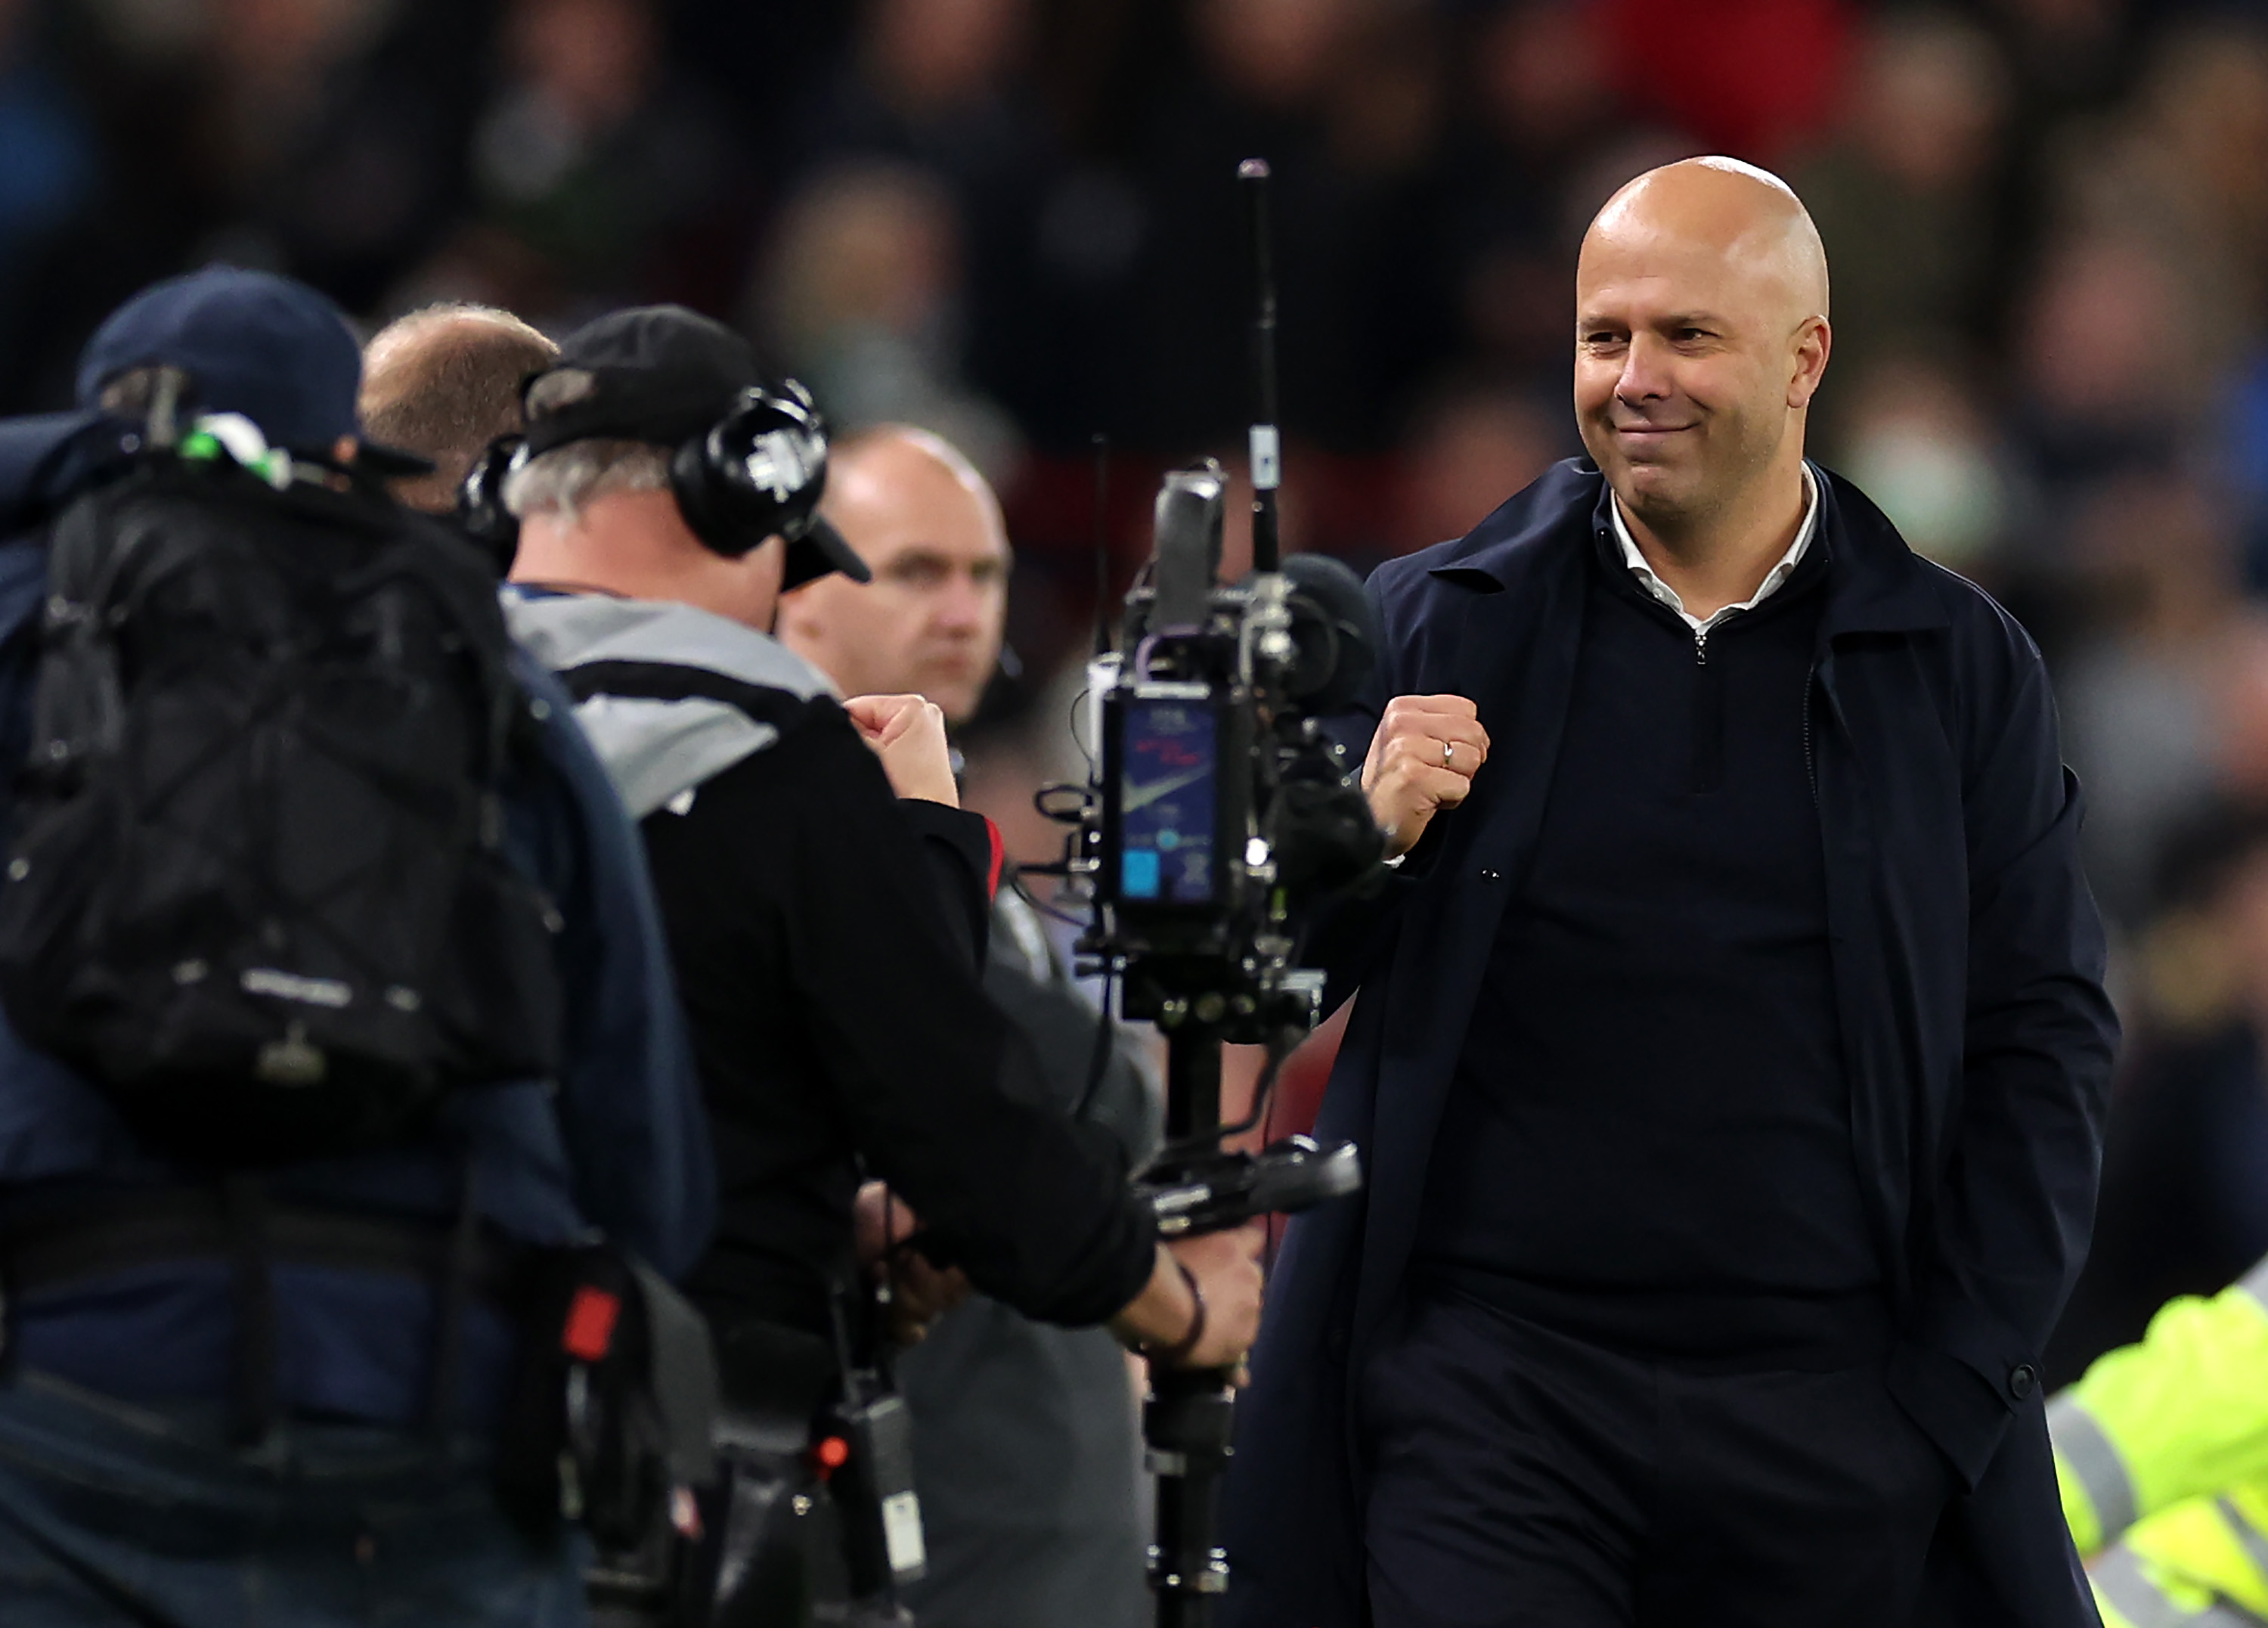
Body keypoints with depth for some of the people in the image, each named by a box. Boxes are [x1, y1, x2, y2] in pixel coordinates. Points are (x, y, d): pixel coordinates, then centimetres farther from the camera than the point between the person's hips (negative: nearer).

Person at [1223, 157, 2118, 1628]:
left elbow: (2045, 1039, 7)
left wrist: (1953, 1398, 0)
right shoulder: (1442, 624, 7)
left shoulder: (1958, 665, 7)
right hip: (1491, 1384, 0)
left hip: (1832, 1426, 1)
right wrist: (1367, 834, -10)